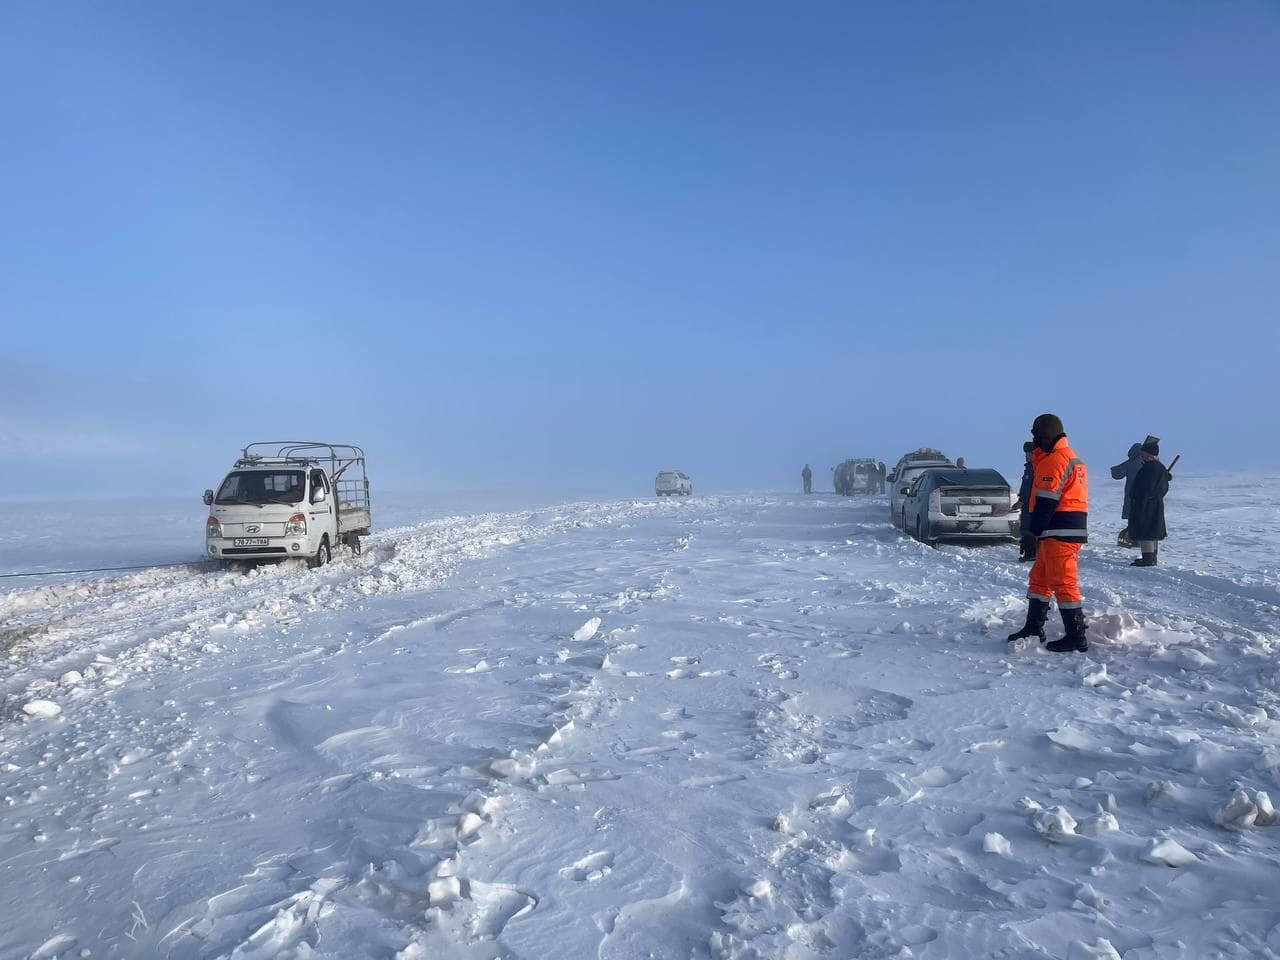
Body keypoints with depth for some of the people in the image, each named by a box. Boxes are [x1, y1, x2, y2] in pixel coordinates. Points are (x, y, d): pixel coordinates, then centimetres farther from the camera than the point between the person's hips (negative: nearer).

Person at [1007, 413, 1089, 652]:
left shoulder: (1056, 459, -14)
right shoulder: (1071, 457, 20)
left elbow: (1046, 500, -19)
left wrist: (1034, 529, -11)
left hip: (1060, 533, -11)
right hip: (1070, 530, 11)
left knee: (1063, 582, -7)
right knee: (1039, 578, 16)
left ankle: (1076, 637, -3)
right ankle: (1033, 629, 23)